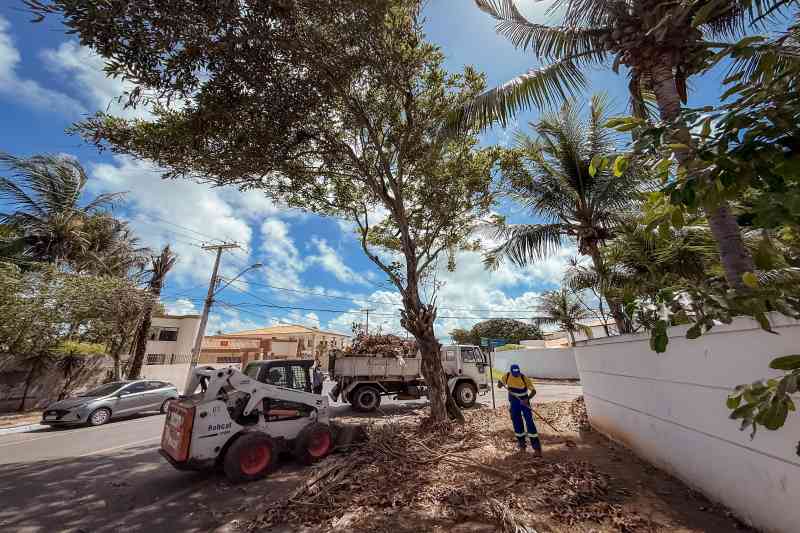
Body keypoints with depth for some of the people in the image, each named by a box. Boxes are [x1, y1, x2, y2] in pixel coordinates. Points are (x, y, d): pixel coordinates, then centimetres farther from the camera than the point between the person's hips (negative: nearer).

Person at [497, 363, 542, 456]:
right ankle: (522, 445, 26)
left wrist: (527, 399, -33)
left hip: (524, 402, -3)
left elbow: (533, 391, -18)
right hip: (514, 402, 3)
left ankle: (537, 448, 0)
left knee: (529, 422, -8)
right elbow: (499, 384, 3)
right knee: (517, 424, 8)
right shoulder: (507, 376, -11)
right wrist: (500, 384, -20)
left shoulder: (524, 378, -21)